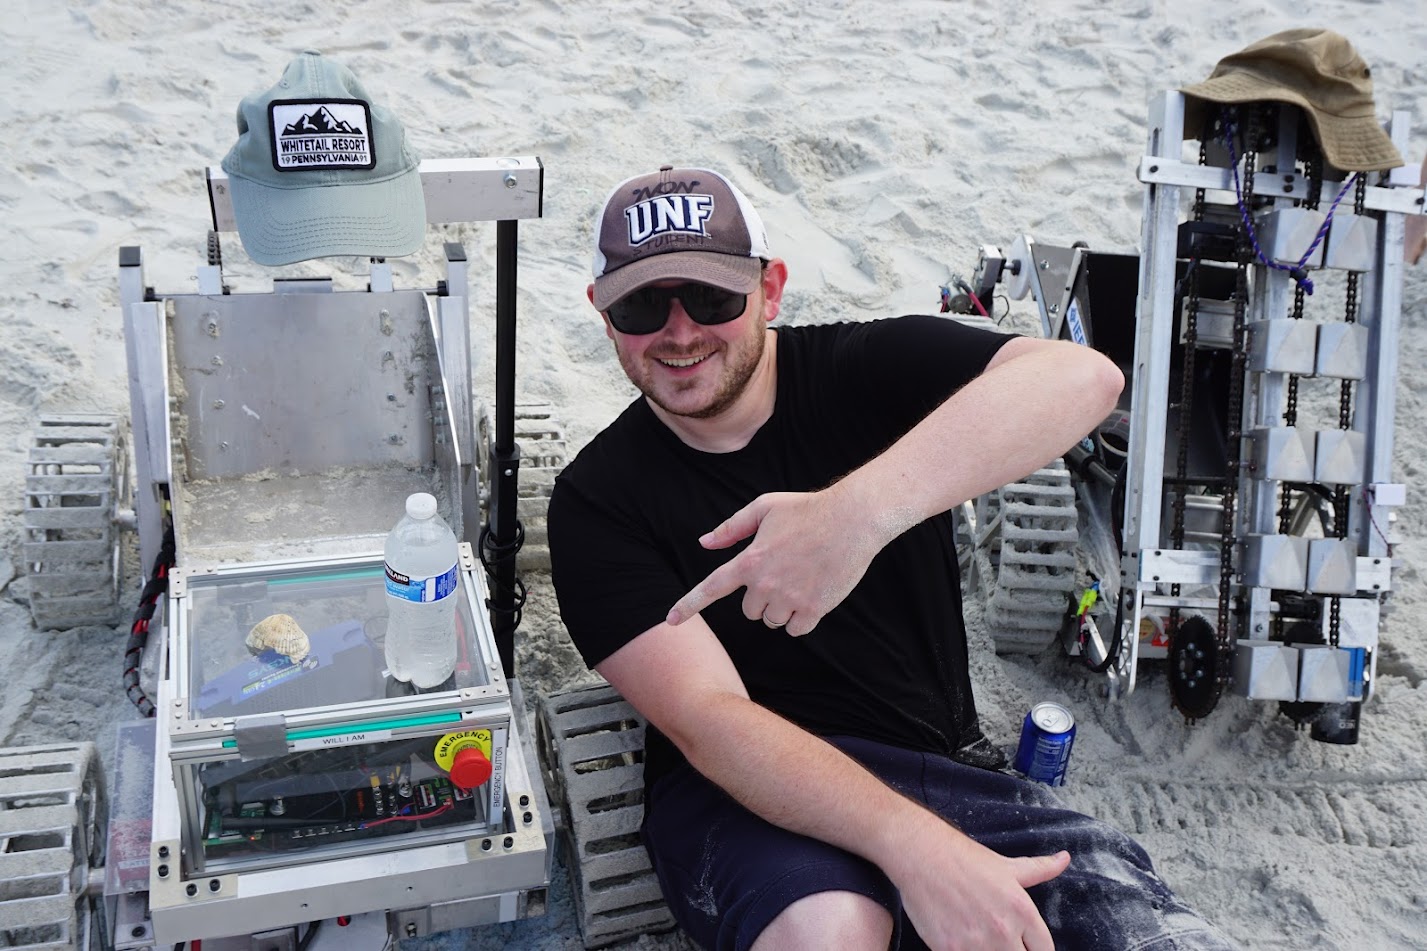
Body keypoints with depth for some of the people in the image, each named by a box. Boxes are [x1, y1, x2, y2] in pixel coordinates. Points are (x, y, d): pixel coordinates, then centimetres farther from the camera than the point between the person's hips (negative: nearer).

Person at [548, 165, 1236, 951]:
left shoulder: (862, 369, -3)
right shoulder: (597, 501, -4)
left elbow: (1082, 376, -23)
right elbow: (705, 721, -16)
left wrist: (860, 509, -39)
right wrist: (920, 849, -30)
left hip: (947, 766, 2)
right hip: (749, 795, -2)